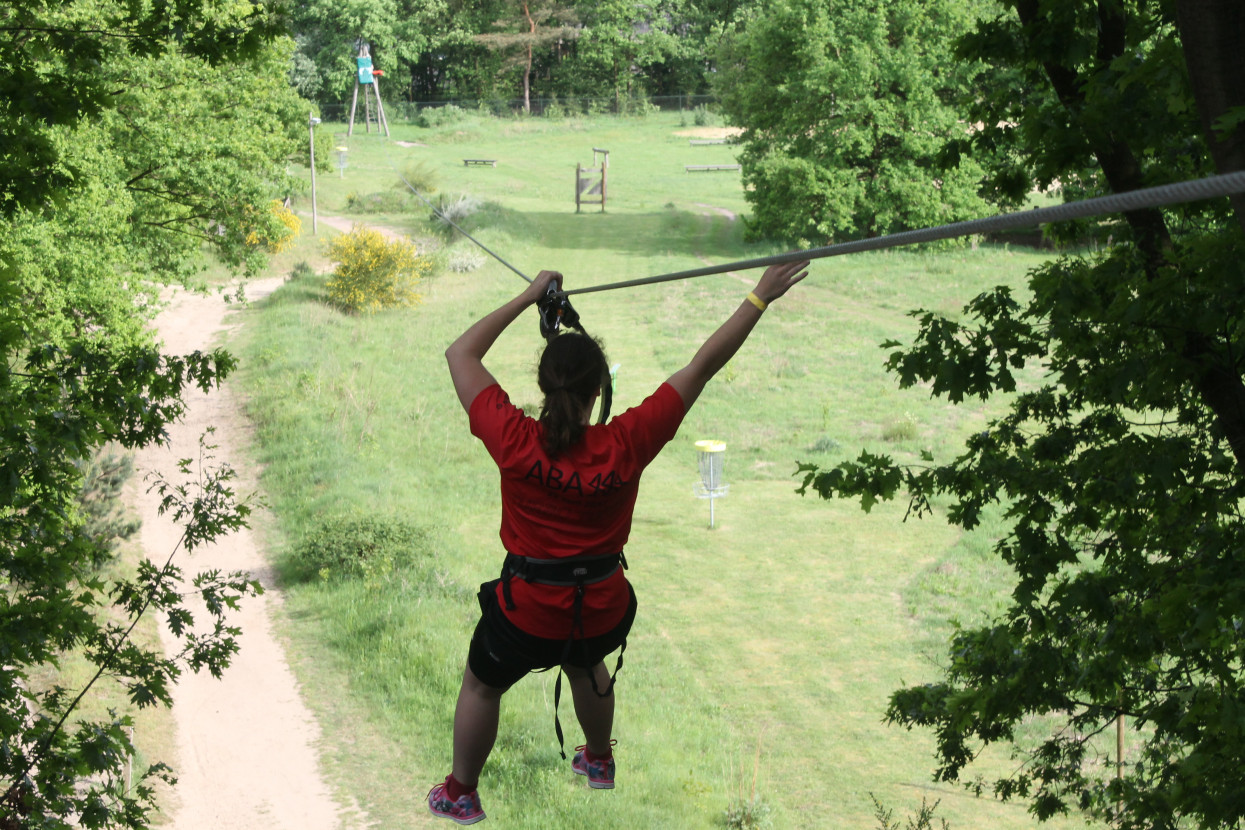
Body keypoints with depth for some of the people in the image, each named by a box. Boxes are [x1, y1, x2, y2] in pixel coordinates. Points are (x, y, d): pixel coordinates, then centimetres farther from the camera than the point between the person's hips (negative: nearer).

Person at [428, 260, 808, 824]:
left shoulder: (514, 442, -25)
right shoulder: (625, 445, -22)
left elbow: (460, 354, -12)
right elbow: (703, 366, -15)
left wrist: (529, 297, -4)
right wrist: (761, 297, -9)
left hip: (528, 613, -2)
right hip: (603, 609, 3)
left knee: (480, 685, 27)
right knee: (586, 665, 38)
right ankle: (599, 761, 59)